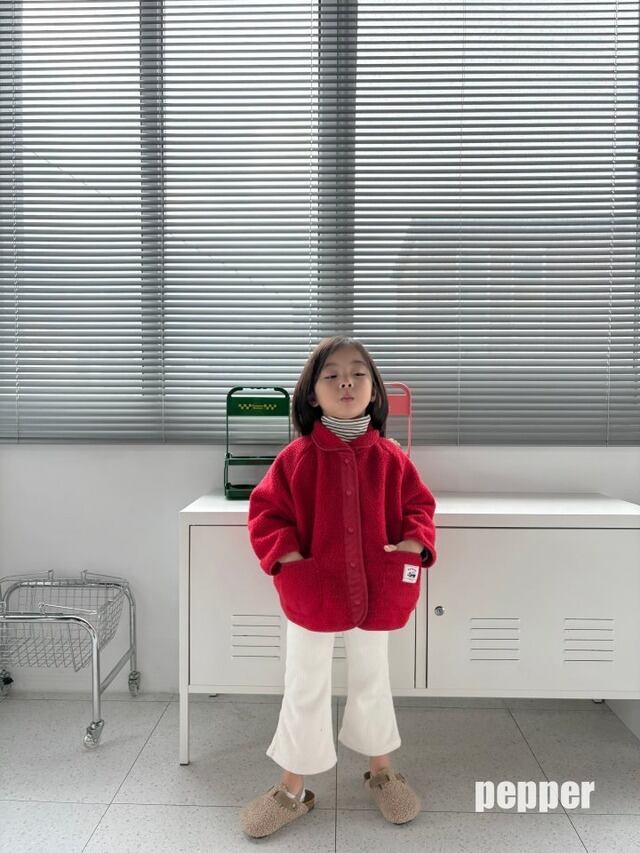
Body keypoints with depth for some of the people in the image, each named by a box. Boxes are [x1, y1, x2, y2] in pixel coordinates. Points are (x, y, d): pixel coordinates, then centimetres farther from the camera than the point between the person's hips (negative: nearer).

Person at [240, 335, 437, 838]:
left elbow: (418, 505, 3)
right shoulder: (296, 457, -11)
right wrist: (285, 555, -19)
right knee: (304, 689, 14)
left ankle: (381, 772, 48)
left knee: (372, 681, 23)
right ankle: (293, 789, 37)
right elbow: (265, 512, -6)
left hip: (375, 591, 2)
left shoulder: (390, 457, -7)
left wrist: (413, 543, -14)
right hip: (313, 591, -1)